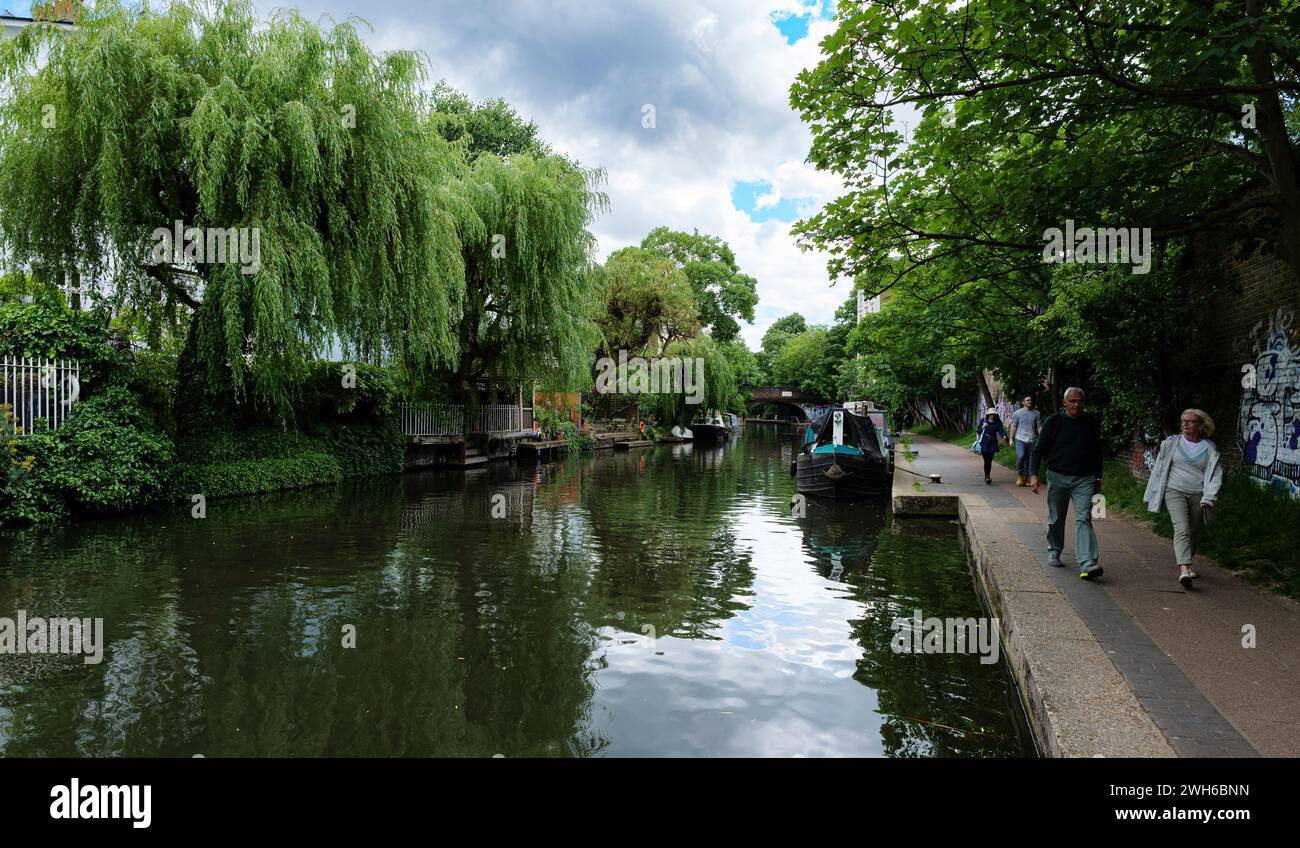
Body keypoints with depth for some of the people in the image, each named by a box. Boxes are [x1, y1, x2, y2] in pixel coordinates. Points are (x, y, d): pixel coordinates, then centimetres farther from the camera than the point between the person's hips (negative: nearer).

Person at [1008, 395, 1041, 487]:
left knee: (1029, 460, 4)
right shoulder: (1017, 413, 6)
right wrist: (1011, 438, -1)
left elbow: (1039, 427, 9)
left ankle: (1025, 478, 13)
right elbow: (1013, 426, 6)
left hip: (1032, 440, 3)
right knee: (1020, 456, -20)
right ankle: (1019, 475, -4)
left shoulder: (1036, 413, 11)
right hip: (1020, 439, -3)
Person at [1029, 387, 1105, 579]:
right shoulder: (1054, 422, 0)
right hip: (1057, 477, -1)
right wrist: (1034, 475, -10)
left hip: (1084, 480, 1)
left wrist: (1098, 478, 17)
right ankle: (1054, 553, 32)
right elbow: (1039, 450, 1)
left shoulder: (1092, 423, 8)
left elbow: (1097, 453, 19)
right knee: (1056, 519, 11)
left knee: (1084, 519, -11)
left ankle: (1087, 565, -20)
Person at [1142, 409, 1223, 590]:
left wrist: (1208, 497, -12)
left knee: (1194, 533, 10)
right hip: (1175, 492, -2)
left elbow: (1216, 475, 2)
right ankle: (1184, 570, -29)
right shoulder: (1172, 443, 5)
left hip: (1197, 495, 2)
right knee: (1182, 529, -17)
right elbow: (1158, 469, 10)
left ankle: (1182, 563, 32)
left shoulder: (1209, 449, 6)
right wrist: (1151, 496, 11)